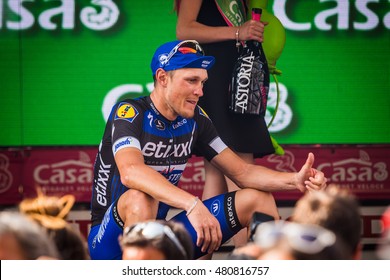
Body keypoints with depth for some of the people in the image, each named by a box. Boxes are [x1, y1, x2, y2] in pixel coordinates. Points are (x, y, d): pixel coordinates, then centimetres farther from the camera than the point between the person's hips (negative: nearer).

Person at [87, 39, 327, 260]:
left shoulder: (195, 120, 3)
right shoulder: (130, 113, -17)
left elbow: (242, 172, 4)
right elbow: (130, 172, -37)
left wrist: (295, 180, -15)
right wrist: (192, 204, -49)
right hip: (110, 240, -7)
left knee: (257, 199, 3)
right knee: (140, 199, -40)